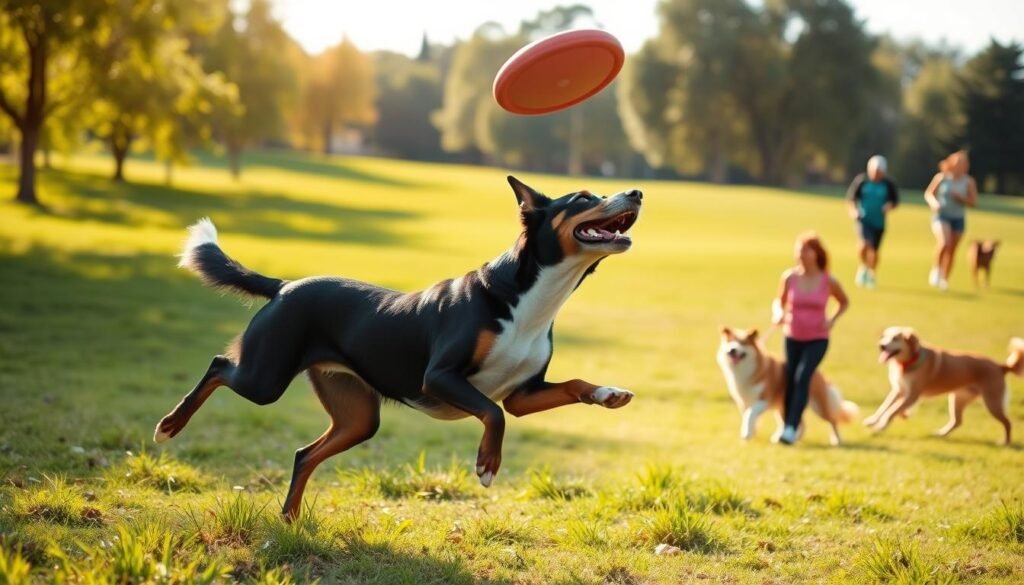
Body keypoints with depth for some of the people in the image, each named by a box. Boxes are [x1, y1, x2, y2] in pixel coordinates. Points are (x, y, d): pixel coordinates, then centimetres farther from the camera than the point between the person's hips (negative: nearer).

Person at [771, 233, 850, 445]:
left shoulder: (828, 281, -10)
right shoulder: (789, 277, -7)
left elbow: (845, 303, 7)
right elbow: (779, 301, 8)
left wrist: (833, 320, -10)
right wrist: (778, 313, -14)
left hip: (817, 339, -3)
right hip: (793, 338, 3)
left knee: (803, 376, -20)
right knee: (790, 380, 6)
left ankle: (791, 428, -24)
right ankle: (788, 425, 24)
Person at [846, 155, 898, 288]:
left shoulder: (888, 184, -4)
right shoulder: (862, 181, -5)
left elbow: (895, 200, 7)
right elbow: (851, 196, 5)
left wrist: (890, 206, -14)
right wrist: (853, 209, -10)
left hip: (879, 222, 2)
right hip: (864, 219, -1)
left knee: (874, 250, 8)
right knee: (865, 244, -22)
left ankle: (871, 275, 31)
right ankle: (863, 267, 7)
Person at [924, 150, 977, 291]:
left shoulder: (969, 181, -2)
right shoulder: (942, 177, -5)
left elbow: (973, 202, -2)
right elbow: (928, 193, 3)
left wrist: (960, 198, -20)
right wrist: (934, 203, -18)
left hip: (958, 219, 2)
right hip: (941, 216, -2)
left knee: (951, 251, 6)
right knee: (944, 243, -27)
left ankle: (944, 279, 23)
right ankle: (936, 269, -5)